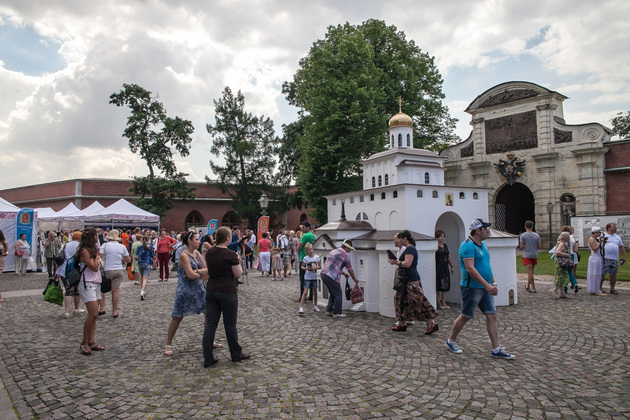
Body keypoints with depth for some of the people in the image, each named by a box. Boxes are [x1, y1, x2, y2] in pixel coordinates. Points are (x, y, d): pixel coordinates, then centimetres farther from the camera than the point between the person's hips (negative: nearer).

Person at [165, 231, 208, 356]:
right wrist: (202, 273, -5)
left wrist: (197, 271, -13)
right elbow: (190, 275, -22)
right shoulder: (184, 255, -15)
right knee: (177, 317, 2)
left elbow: (206, 269, 4)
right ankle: (168, 344, 17)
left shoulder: (197, 253, 7)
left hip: (199, 288, 8)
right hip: (185, 290, -7)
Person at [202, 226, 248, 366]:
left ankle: (208, 358, 11)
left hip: (211, 291, 5)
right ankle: (236, 354, 24)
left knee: (210, 325, 7)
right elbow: (238, 274, -11)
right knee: (230, 325, 8)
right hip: (228, 292, -5)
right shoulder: (231, 254, -15)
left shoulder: (209, 252, 5)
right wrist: (238, 262, 4)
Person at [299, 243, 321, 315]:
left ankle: (315, 306, 30)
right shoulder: (305, 258, -6)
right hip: (307, 277, -3)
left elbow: (320, 266, 4)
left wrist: (316, 268, -15)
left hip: (314, 277, 3)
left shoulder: (317, 257, -1)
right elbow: (302, 267, 1)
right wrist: (306, 268, -19)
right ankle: (301, 307, -13)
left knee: (315, 292, 13)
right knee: (305, 291, -12)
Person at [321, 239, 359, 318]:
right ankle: (337, 313, 12)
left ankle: (329, 311, 26)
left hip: (324, 274, 9)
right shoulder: (345, 255, -5)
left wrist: (343, 273, 33)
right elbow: (350, 270, 2)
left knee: (332, 294, 22)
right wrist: (355, 279, 16)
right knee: (337, 294, 5)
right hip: (331, 277, -9)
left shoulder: (334, 251, 20)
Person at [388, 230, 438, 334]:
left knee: (418, 302, -8)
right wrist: (396, 261, 11)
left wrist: (396, 262, -14)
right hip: (407, 280, 11)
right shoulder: (409, 248, 17)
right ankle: (402, 324, 21)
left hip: (411, 281, -11)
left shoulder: (410, 249, -15)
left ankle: (431, 324, -3)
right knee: (402, 300, 14)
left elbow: (407, 264, -25)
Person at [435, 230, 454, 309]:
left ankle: (444, 302, 14)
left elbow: (449, 257, 20)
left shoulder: (445, 246, 15)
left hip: (445, 268, 7)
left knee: (446, 285, 7)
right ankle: (439, 303, 4)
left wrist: (452, 266, 16)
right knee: (438, 285, -4)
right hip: (438, 268, -7)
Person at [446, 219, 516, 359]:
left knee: (492, 316, 4)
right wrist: (486, 285, -25)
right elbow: (470, 269, -25)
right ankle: (451, 341, 22)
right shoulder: (467, 246, -17)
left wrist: (493, 283, 17)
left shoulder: (482, 245, 14)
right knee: (466, 317, 3)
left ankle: (496, 350, 9)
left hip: (485, 288, 9)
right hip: (472, 288, -9)